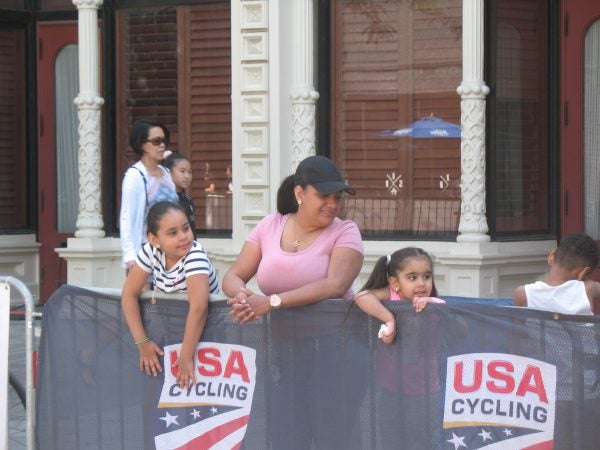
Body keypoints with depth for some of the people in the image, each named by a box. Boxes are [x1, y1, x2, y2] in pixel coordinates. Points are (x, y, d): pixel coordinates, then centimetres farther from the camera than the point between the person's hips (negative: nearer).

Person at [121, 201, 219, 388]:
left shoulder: (195, 256, -29)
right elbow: (129, 293, -11)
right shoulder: (151, 250, -14)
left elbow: (198, 307, -38)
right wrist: (142, 342, -18)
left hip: (201, 332, -5)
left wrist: (186, 357, -38)